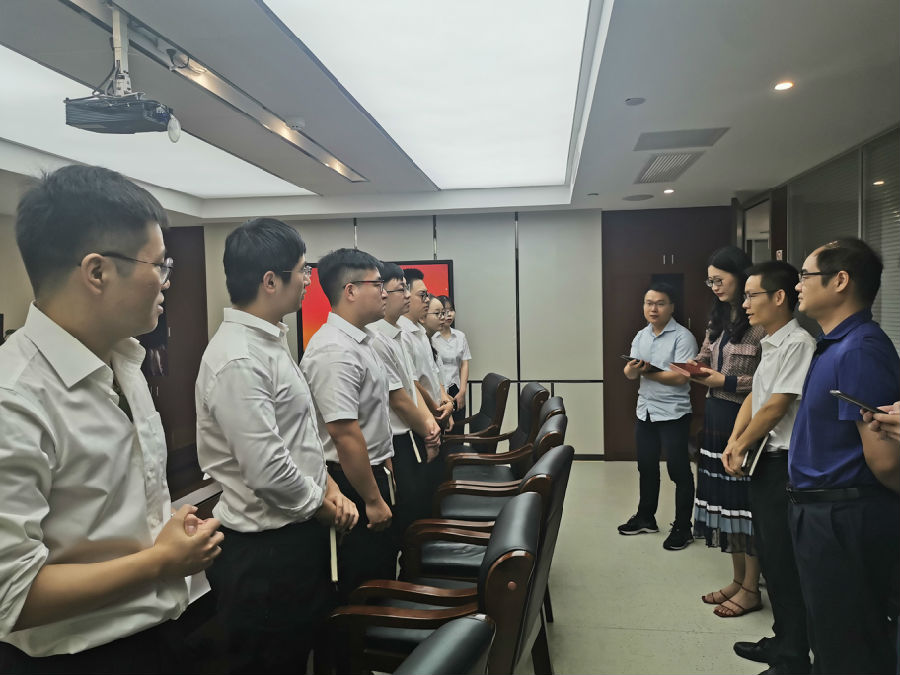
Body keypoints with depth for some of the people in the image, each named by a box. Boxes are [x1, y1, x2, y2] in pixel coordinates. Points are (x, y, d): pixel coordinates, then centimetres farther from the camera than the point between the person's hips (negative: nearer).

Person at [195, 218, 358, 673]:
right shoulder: (238, 360, -25)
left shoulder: (270, 342, 7)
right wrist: (321, 504, -11)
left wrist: (329, 488, 3)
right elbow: (267, 470, -28)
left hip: (299, 535, 9)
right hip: (264, 552, -9)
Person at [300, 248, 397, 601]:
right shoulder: (335, 351, -24)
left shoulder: (360, 340, 9)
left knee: (383, 567, 21)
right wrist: (373, 500, -22)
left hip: (373, 469, 10)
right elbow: (345, 433, -27)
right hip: (353, 481, -10)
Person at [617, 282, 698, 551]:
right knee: (646, 468, 17)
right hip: (645, 410, 7)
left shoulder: (682, 337, -11)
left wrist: (647, 371, -12)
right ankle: (645, 518, 32)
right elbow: (629, 372, 2)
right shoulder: (641, 336, 10)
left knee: (679, 471, 2)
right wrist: (633, 368, -21)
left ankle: (682, 528, 15)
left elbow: (680, 377, -21)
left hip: (673, 413, -7)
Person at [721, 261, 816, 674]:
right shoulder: (770, 344, 12)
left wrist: (741, 448, -8)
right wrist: (733, 443, 0)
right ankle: (782, 641, 34)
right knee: (769, 557, 18)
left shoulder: (798, 343, -17)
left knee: (784, 563, 1)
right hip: (762, 461, 9)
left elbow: (776, 407, -19)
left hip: (784, 465, -9)